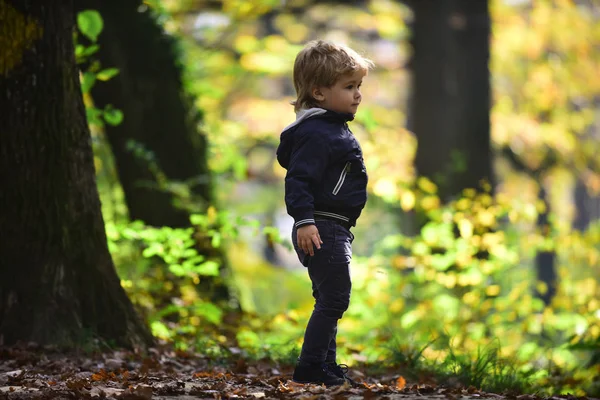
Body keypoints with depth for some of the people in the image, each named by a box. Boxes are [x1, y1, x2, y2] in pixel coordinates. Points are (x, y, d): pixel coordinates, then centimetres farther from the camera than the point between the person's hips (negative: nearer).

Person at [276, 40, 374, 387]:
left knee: (330, 299, 16)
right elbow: (299, 179, -23)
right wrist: (304, 220, -30)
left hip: (335, 230, 11)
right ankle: (312, 367, -8)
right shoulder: (314, 133, -17)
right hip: (321, 229, -11)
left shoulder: (335, 129, 16)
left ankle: (325, 365, 24)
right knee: (335, 297, -11)